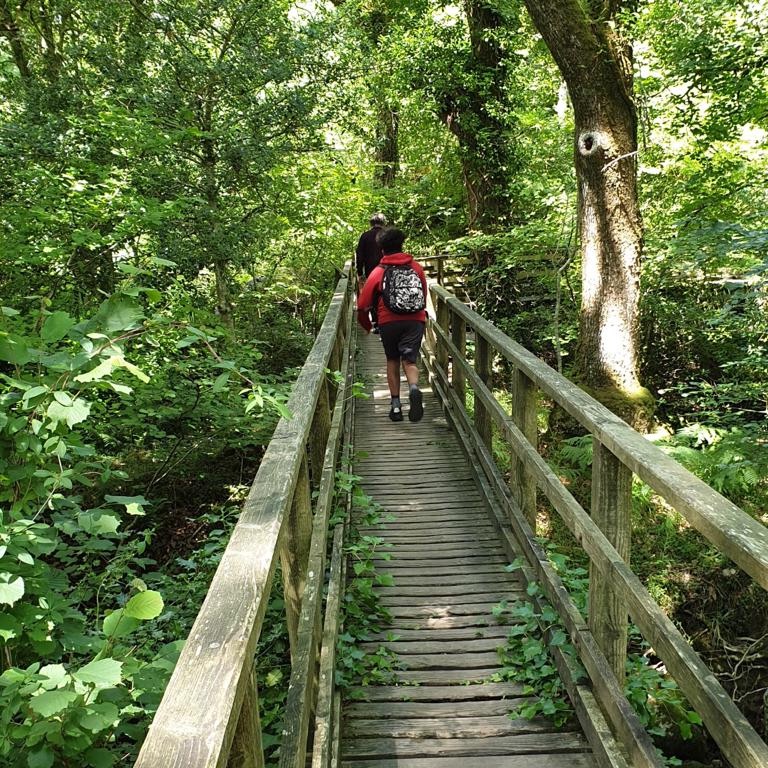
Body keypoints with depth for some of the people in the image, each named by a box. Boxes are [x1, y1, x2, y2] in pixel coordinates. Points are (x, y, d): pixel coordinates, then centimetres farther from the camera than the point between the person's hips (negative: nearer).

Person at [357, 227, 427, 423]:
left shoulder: (378, 272, 2)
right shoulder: (416, 267, 8)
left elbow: (362, 305, 1)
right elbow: (424, 297, 20)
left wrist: (367, 325, 17)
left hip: (389, 322, -1)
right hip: (415, 320, 1)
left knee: (392, 361, 15)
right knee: (409, 361, 1)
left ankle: (395, 404, 11)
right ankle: (414, 389, -30)